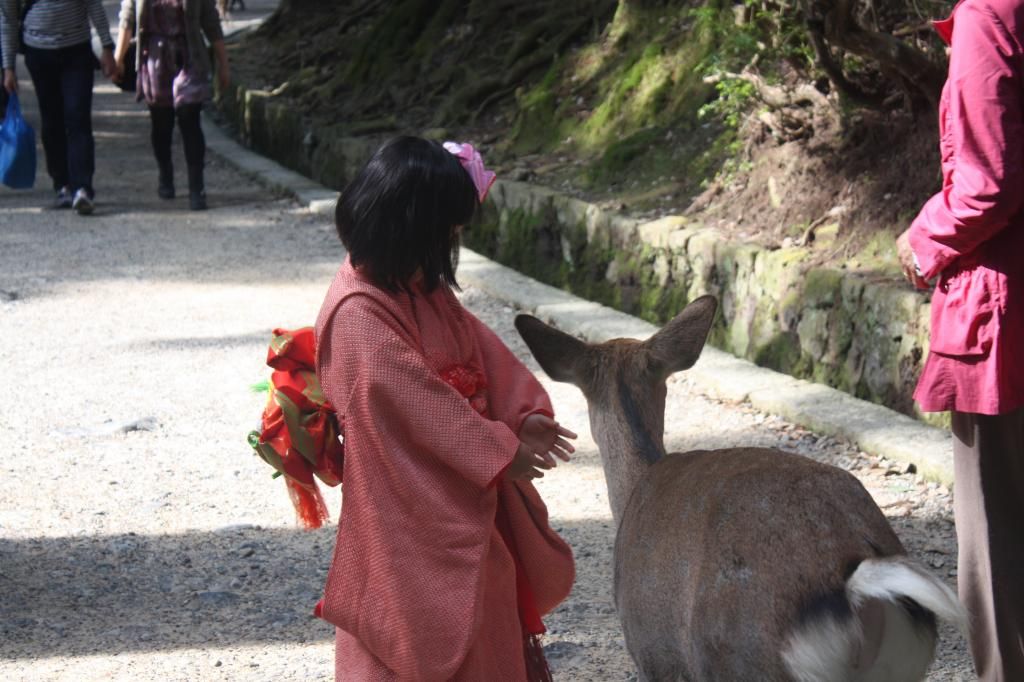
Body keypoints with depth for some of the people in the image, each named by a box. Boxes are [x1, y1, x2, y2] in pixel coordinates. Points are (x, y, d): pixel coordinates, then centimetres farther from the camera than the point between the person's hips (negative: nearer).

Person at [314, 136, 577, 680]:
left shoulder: (425, 289, 4)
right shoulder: (358, 315, -25)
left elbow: (481, 347, 8)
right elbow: (420, 400, -25)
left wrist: (524, 413, -7)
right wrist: (500, 451, -18)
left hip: (460, 492, 9)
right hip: (409, 504, -9)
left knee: (479, 606, 21)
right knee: (421, 635, 4)